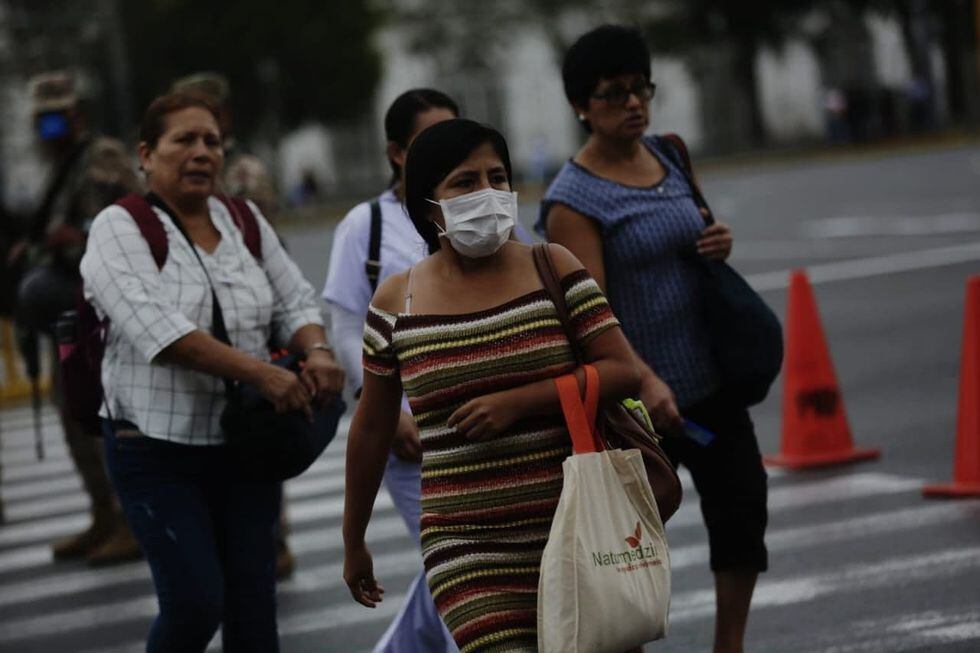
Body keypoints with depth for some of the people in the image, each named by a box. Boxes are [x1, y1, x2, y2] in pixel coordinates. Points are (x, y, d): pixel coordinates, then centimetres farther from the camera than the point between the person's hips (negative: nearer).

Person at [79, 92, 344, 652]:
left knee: (253, 601, 2)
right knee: (197, 601, -12)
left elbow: (295, 300, 10)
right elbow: (156, 327, -22)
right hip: (156, 451, -5)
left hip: (245, 443, 5)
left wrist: (316, 352, -14)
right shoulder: (120, 229, -8)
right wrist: (260, 373, -30)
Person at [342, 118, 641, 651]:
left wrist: (516, 402, -14)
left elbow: (624, 371, -4)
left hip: (573, 537, 1)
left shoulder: (551, 269, 2)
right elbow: (372, 430, 12)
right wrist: (353, 542, 19)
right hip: (467, 547, -1)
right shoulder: (397, 302, 3)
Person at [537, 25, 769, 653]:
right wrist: (645, 382, -35)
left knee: (743, 508, 8)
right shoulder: (573, 199, -15)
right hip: (635, 397, -7)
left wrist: (718, 242, 0)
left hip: (709, 379, 7)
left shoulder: (663, 154, 7)